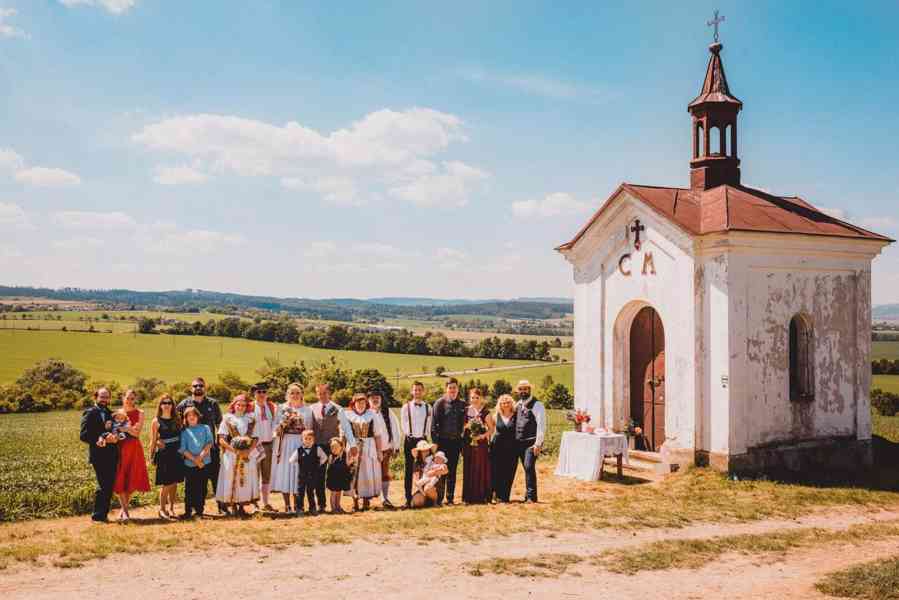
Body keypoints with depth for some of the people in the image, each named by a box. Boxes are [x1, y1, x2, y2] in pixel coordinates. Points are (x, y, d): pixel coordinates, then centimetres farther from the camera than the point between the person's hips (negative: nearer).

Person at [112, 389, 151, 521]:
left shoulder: (139, 413, 2)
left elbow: (136, 433, -7)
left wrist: (125, 427, -21)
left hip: (134, 449, 0)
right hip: (120, 449, 1)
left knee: (133, 480, 2)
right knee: (120, 480, -4)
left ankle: (124, 508, 18)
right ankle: (125, 510, 2)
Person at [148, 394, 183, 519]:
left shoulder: (176, 420, 9)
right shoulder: (156, 421, -1)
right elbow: (153, 441, 1)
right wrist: (152, 457, -1)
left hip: (177, 455, 4)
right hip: (163, 456, -4)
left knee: (174, 483, 6)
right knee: (166, 484, -5)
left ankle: (171, 508, 17)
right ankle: (162, 509, 9)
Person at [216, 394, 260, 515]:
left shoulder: (250, 420, 11)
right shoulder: (227, 419, 4)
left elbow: (255, 438, 6)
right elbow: (221, 439, -3)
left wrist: (248, 451, -12)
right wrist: (234, 451, -14)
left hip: (248, 454, 2)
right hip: (231, 454, -2)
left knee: (246, 479, 0)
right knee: (231, 478, -4)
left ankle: (242, 506, 7)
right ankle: (233, 506, 2)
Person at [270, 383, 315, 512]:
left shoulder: (307, 410, 10)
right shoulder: (282, 408, 8)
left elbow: (311, 429, 12)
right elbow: (276, 428, 4)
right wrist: (284, 422, -12)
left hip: (301, 444, 0)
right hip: (285, 444, 0)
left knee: (299, 473, -3)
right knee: (285, 472, -3)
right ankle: (287, 505, 3)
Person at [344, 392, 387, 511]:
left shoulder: (372, 415, 6)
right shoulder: (348, 415, 5)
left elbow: (378, 434, 4)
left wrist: (379, 450, 0)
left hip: (369, 448, 0)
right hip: (353, 448, 0)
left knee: (368, 474, 1)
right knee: (354, 475, 0)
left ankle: (366, 500, 8)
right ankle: (355, 500, 7)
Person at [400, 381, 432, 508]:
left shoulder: (428, 407, 6)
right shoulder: (406, 407, 0)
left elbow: (429, 424, 9)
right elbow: (403, 424, 3)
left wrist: (426, 436, 2)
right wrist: (409, 436, -1)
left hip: (423, 440, 2)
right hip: (410, 440, -2)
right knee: (408, 470, 1)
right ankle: (408, 499, 4)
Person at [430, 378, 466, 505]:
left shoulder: (462, 405, 9)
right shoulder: (440, 403, -3)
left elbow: (464, 423, 15)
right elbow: (434, 423, -5)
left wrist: (463, 441, 8)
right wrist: (435, 441, -11)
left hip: (456, 442, 4)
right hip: (443, 441, -4)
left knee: (452, 471, 8)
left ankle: (450, 498, 14)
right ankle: (439, 498, 2)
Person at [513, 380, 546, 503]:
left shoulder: (537, 405, -7)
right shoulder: (518, 404, 14)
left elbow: (541, 425, -12)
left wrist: (538, 443, -18)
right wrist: (515, 440, 12)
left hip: (532, 442, -6)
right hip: (520, 442, 6)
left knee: (529, 467, -16)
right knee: (527, 469, 10)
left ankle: (531, 496, -12)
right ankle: (528, 495, 15)